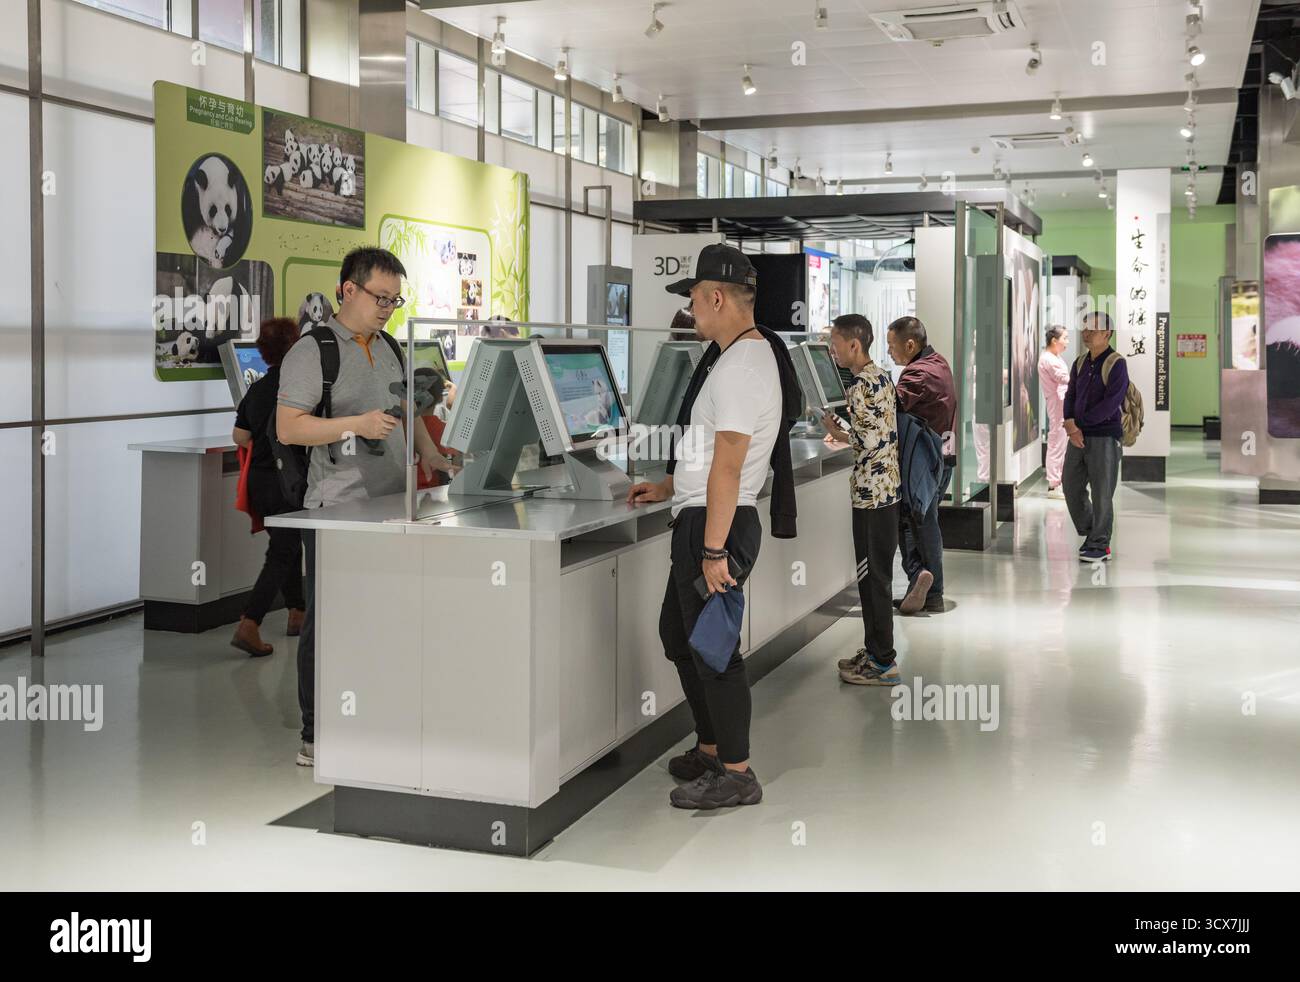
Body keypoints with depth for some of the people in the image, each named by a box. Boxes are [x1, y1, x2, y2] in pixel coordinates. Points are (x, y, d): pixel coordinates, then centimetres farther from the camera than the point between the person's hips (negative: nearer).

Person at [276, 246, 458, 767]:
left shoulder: (391, 350, 17)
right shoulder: (312, 351, -6)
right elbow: (288, 428, -13)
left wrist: (426, 450, 9)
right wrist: (357, 425, -22)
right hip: (337, 509, -7)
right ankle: (316, 737, 7)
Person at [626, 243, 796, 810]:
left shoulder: (739, 367, -18)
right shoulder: (748, 354, 16)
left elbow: (727, 468, -23)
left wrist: (713, 551, -24)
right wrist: (667, 488, 29)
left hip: (716, 524, -11)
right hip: (699, 518, 11)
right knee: (677, 635, 19)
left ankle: (736, 774, 7)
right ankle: (711, 748, 30)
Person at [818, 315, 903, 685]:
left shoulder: (862, 386, -18)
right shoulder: (882, 376, 12)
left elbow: (868, 443, -22)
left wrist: (834, 431, -8)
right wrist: (846, 428, 10)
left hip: (871, 495, -10)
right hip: (887, 489, 10)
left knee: (873, 578, -2)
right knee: (875, 576, 16)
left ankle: (883, 664, 4)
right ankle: (875, 650, 24)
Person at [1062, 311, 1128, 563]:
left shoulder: (1116, 364, -11)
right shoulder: (1080, 363, 11)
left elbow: (1111, 404, -19)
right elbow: (1070, 398, 7)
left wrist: (1078, 423, -12)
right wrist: (1071, 427, -11)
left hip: (1105, 437, -7)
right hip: (1080, 437, 7)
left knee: (1101, 493, -2)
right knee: (1071, 486, 9)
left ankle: (1099, 547, 7)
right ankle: (1091, 535, 25)